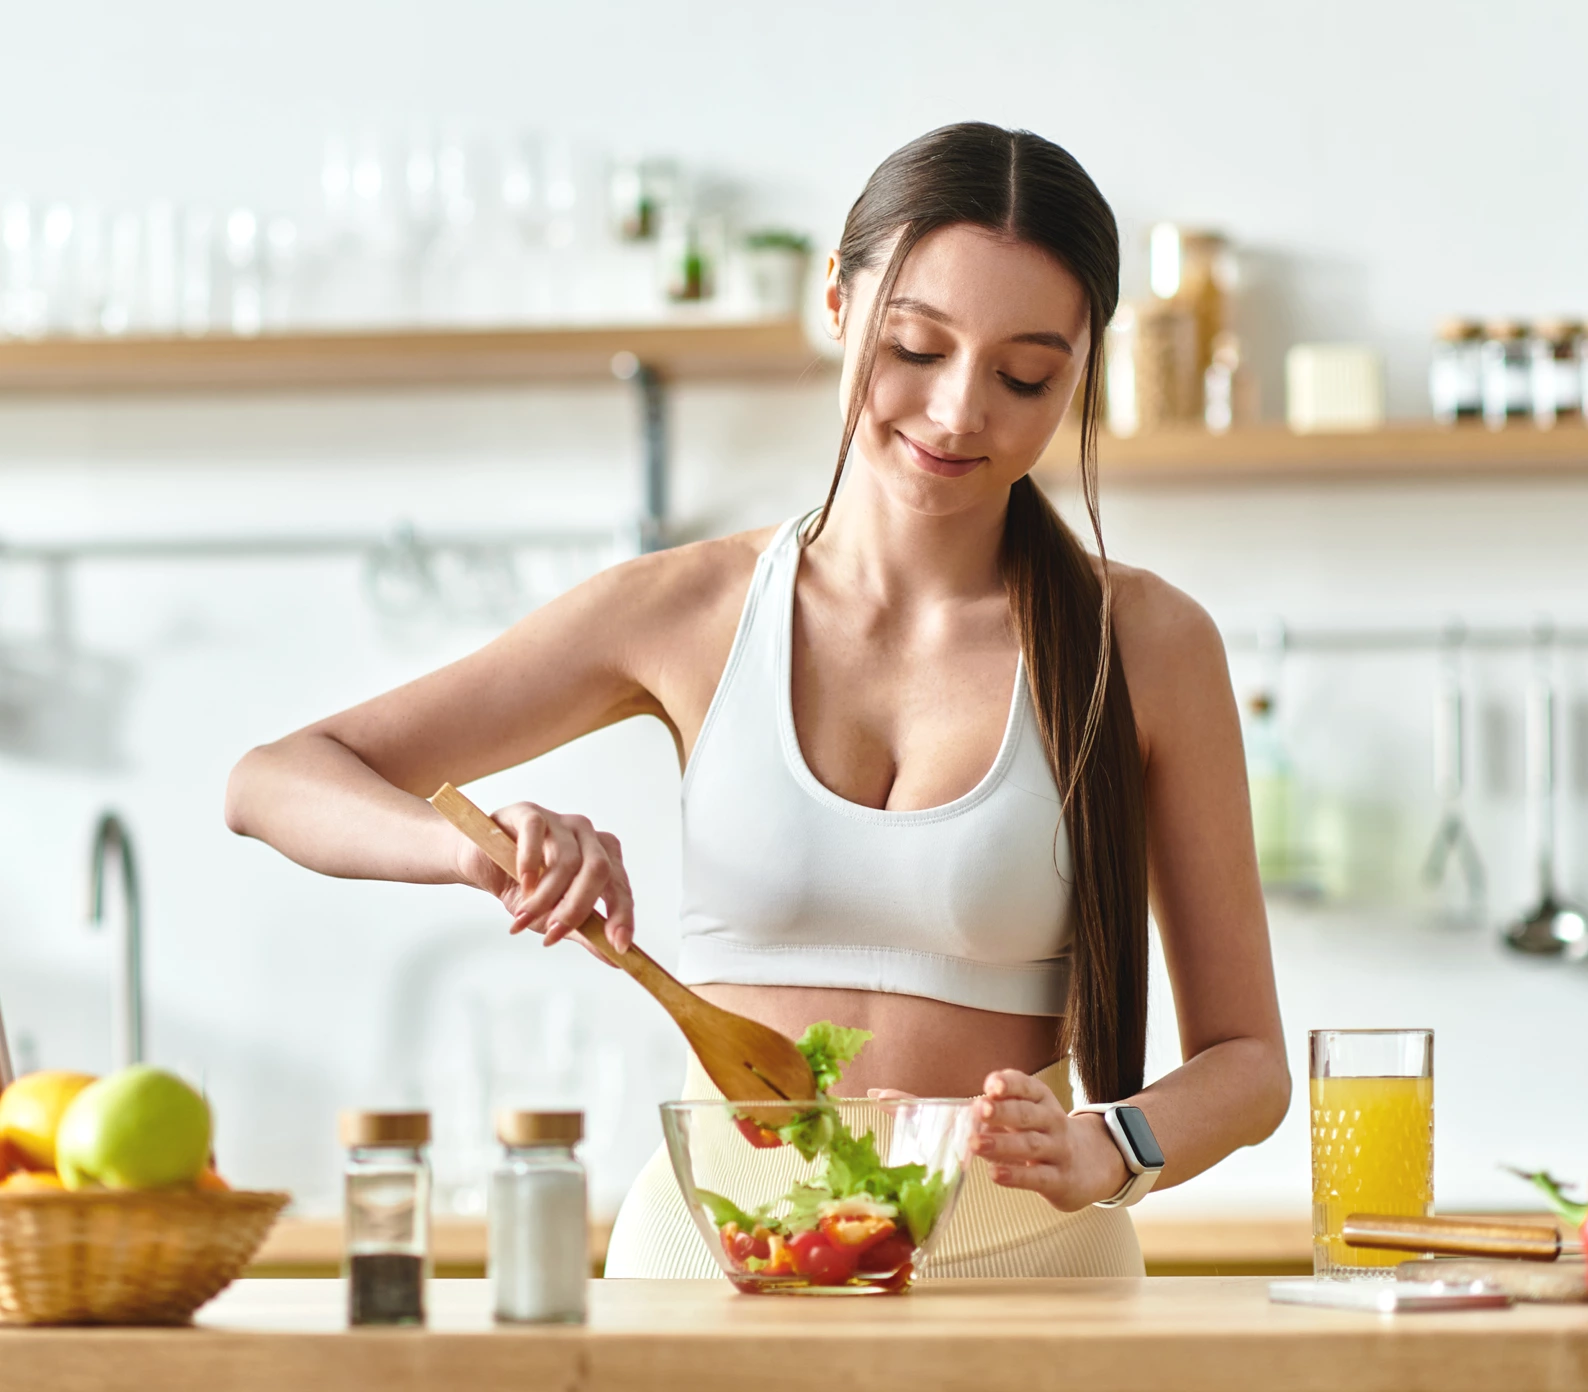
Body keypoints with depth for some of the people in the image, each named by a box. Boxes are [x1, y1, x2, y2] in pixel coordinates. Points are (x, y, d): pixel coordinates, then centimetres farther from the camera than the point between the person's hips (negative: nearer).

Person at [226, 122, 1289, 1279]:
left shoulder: (1144, 644, 6)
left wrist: (1106, 1153, -13)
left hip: (1020, 1268, 0)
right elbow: (271, 782, 10)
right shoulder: (696, 612, 9)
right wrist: (474, 845, -12)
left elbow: (1247, 1057, 10)